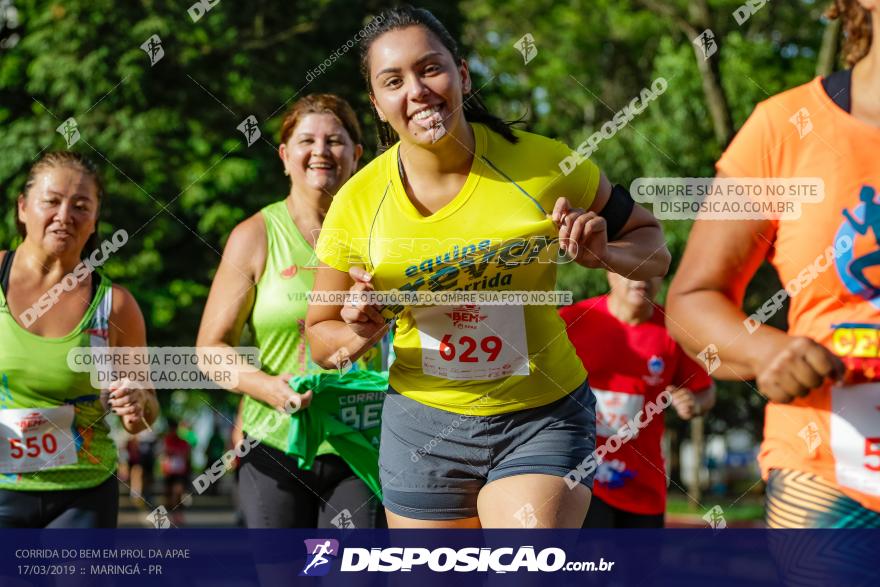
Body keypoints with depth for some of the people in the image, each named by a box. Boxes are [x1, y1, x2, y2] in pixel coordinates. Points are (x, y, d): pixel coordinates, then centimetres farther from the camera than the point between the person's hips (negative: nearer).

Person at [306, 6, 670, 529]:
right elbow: (321, 339, 6)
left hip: (544, 421, -2)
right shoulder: (357, 203, -6)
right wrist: (362, 333, -16)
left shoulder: (544, 164, -9)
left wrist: (603, 253, -18)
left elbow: (652, 245, 4)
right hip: (424, 427, 2)